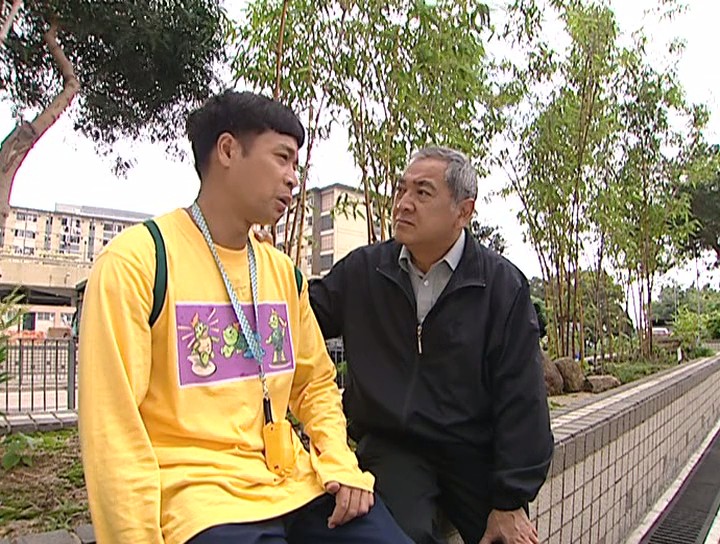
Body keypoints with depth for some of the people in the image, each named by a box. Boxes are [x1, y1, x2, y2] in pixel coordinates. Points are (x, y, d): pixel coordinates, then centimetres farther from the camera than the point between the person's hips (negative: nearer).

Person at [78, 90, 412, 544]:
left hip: (299, 485, 6)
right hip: (203, 497, -5)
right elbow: (112, 424, -12)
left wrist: (340, 463, 1)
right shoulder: (136, 261, -9)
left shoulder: (283, 270, 10)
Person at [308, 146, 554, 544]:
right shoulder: (362, 270, 0)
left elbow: (520, 401, -6)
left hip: (474, 458, 1)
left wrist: (511, 503, -6)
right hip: (390, 449, 0)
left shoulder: (503, 285, -6)